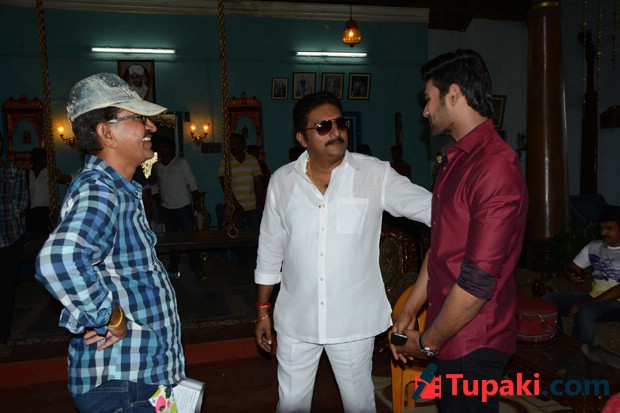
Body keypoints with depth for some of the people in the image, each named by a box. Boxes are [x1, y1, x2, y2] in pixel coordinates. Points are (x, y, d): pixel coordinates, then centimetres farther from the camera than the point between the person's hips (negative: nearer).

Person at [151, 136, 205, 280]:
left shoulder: (181, 162, -1)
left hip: (184, 206, -4)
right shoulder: (156, 166, 9)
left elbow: (192, 182, -3)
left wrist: (197, 201, -8)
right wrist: (156, 197, -5)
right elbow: (154, 186, 13)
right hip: (166, 208, 4)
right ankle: (173, 269, 19)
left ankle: (196, 269, 0)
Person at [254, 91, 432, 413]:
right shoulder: (281, 181, -2)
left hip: (354, 319, -1)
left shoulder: (375, 175, -9)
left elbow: (430, 206, -12)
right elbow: (270, 251, 5)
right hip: (295, 320, 2)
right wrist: (263, 310, 9)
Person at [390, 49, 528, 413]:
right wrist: (409, 312, 11)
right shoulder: (457, 160, 9)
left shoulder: (495, 167, -22)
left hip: (474, 342, -8)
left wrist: (427, 342, -12)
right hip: (451, 334, 8)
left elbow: (478, 280, -24)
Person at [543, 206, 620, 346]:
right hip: (593, 298, 6)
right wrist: (572, 274, -11)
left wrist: (589, 303, -22)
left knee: (584, 312, -38)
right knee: (547, 300, -17)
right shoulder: (594, 246, 12)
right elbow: (572, 268, 15)